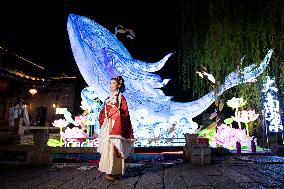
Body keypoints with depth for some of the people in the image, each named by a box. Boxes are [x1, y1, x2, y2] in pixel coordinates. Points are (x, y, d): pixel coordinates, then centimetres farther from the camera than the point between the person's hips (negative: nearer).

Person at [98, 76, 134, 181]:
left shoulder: (120, 97, -2)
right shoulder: (109, 98, 17)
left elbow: (124, 113, -6)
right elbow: (104, 113, 19)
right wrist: (103, 124, 10)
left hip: (116, 125, -7)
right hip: (107, 125, 7)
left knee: (113, 148, -8)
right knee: (107, 147, 8)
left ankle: (114, 172, 0)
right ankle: (109, 170, 18)